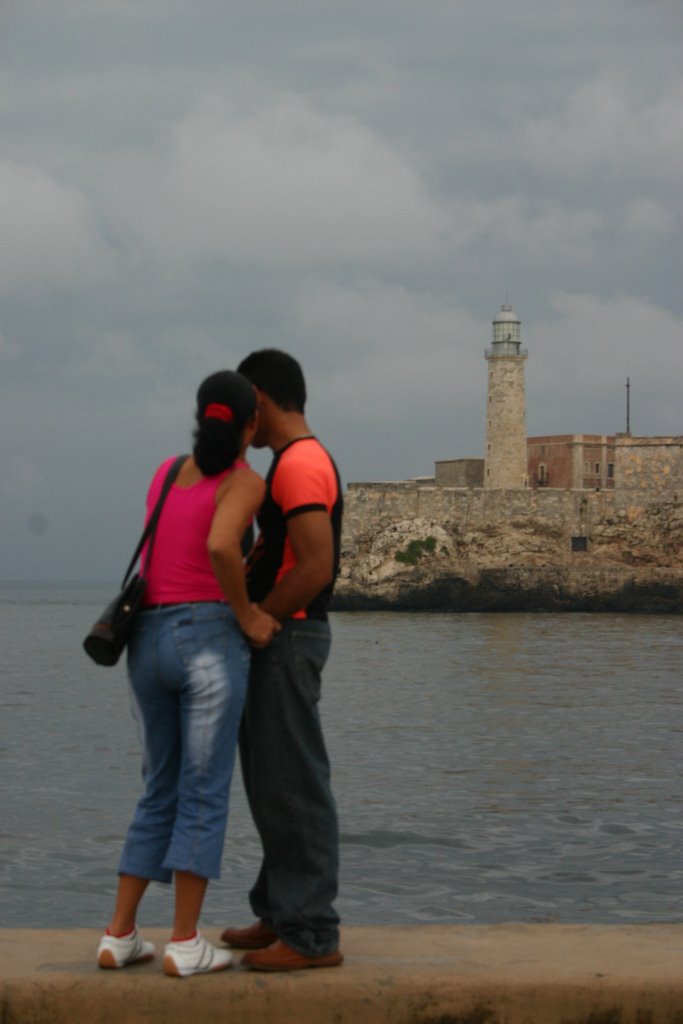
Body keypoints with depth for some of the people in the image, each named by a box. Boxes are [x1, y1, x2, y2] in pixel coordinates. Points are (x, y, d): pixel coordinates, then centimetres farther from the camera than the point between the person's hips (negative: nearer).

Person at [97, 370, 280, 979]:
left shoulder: (165, 473, 16)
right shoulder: (245, 483, -5)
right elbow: (220, 547, -25)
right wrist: (248, 618, -11)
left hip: (148, 643, 6)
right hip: (209, 641, -6)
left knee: (161, 793, 15)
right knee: (205, 794, 1)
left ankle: (120, 936, 10)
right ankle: (185, 944, -1)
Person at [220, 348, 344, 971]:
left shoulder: (298, 464, -16)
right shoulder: (302, 460, 17)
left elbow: (315, 568, -24)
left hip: (287, 639, -11)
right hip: (278, 638, 11)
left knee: (292, 786, -8)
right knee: (273, 784, 16)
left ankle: (312, 934, -4)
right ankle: (282, 915, 24)